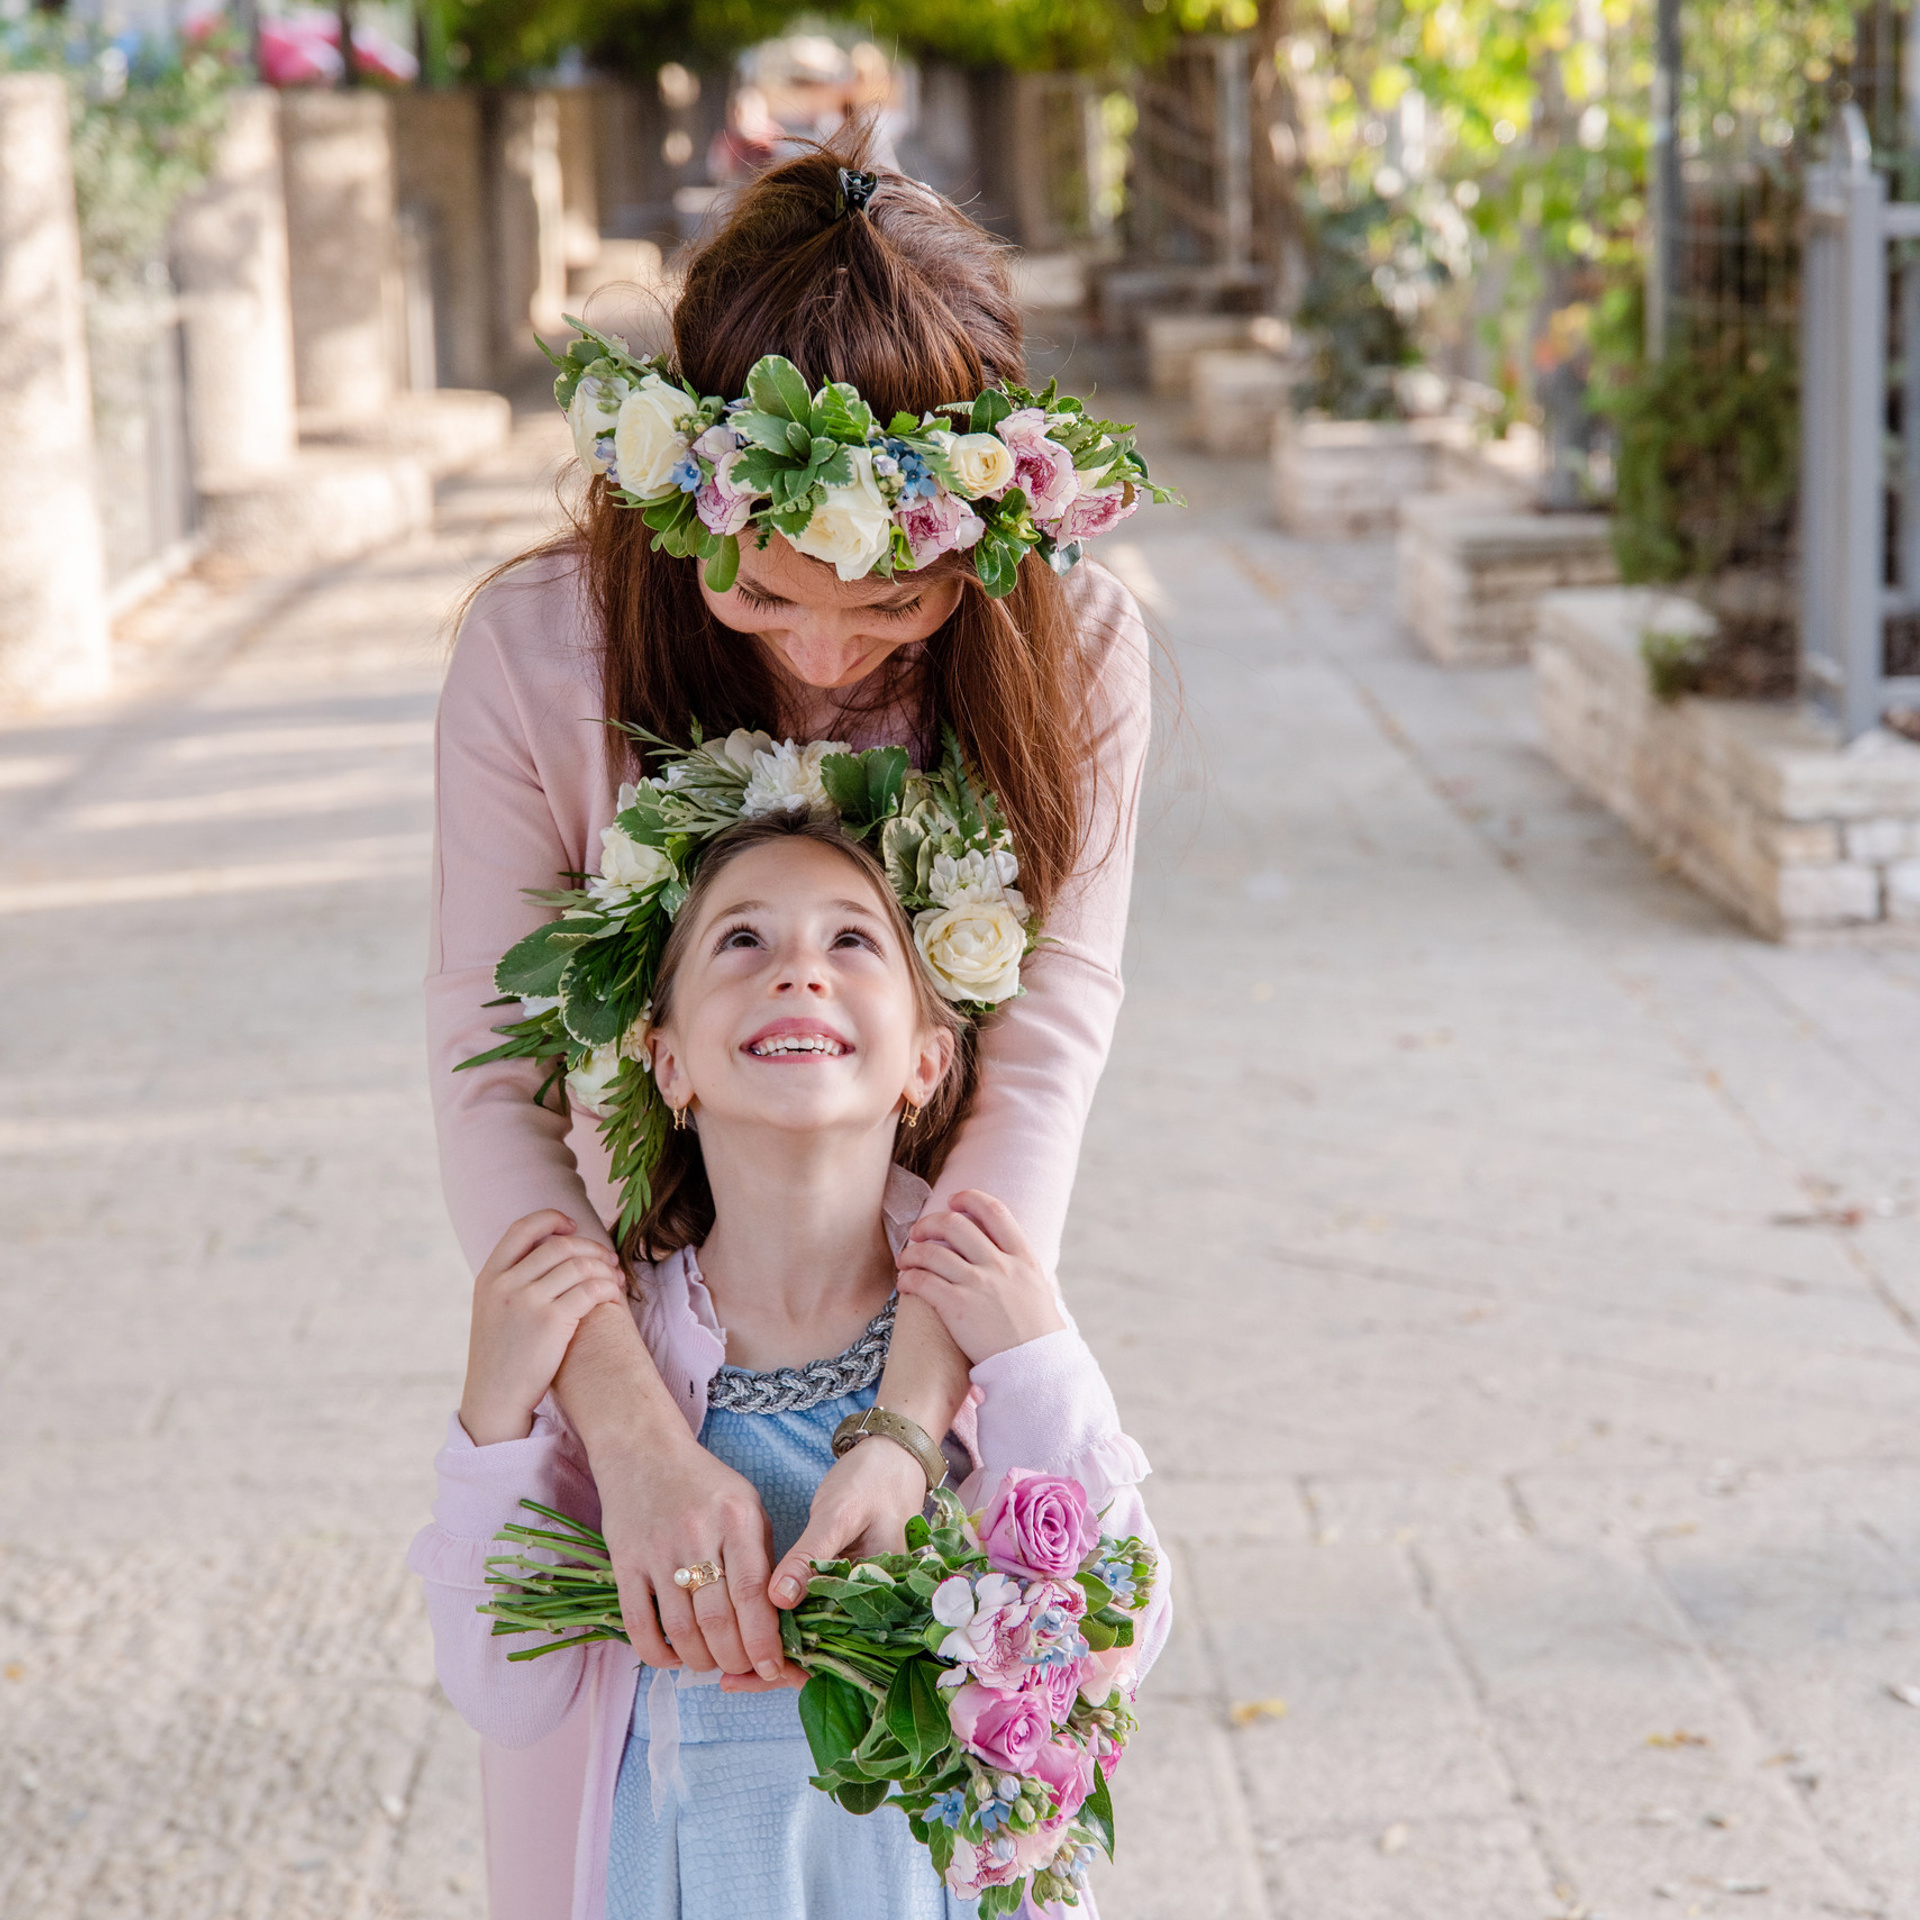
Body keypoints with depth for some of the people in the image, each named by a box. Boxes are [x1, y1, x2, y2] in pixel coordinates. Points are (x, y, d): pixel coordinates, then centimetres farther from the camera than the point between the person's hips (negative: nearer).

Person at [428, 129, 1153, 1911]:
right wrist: (641, 1436, -30)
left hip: (931, 1362, 1)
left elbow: (1045, 1049, -19)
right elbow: (491, 1083, -18)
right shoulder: (537, 651, -19)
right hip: (612, 1362, 0)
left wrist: (911, 1422, -30)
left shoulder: (1070, 649, -15)